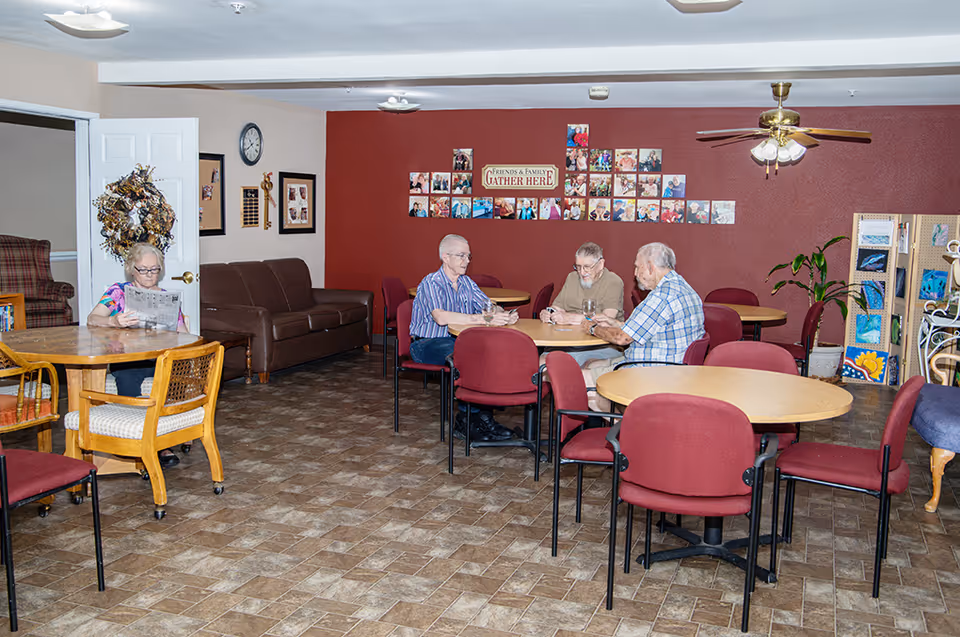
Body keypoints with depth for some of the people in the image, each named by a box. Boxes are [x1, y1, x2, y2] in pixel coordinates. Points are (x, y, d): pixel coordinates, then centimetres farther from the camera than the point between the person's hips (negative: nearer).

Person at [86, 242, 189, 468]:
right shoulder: (119, 291, 13)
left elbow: (183, 335, 13)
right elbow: (92, 318, -2)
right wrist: (113, 321, -24)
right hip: (126, 359, -1)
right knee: (127, 378, -37)